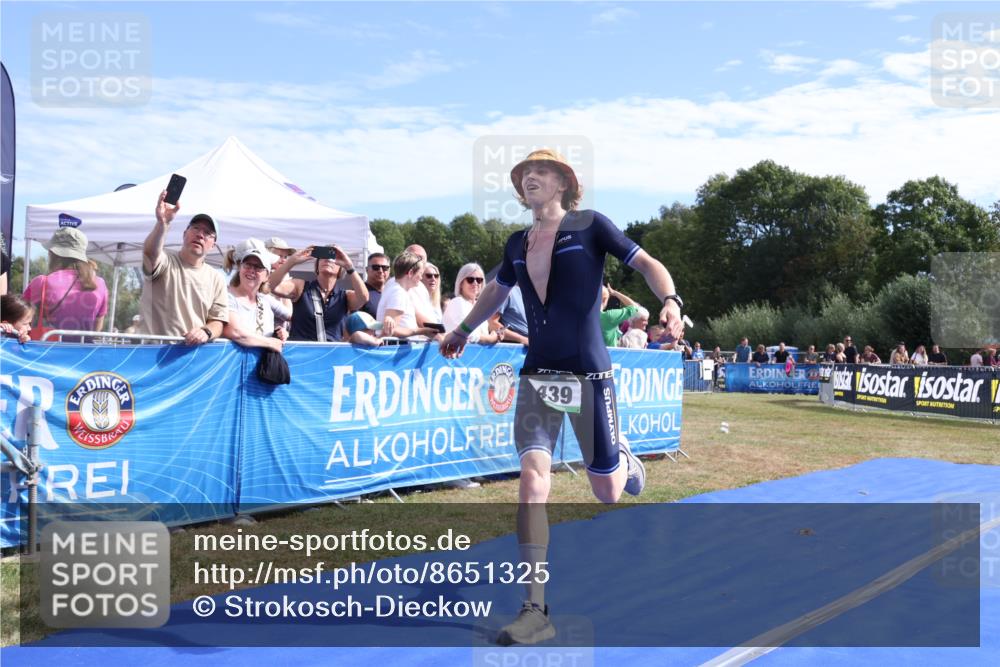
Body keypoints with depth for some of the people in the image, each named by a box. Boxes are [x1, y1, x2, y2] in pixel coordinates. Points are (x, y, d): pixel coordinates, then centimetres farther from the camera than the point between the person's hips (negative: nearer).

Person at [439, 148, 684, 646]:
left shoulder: (590, 226, -2)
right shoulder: (517, 243, 11)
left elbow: (647, 263, -6)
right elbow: (497, 290, 30)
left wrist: (669, 300, -26)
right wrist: (462, 331, 40)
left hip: (588, 375, -3)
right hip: (537, 375, 3)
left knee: (606, 490, 5)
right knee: (532, 478, -14)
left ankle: (624, 459, 44)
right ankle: (536, 610, -8)